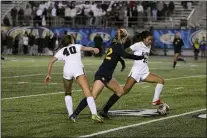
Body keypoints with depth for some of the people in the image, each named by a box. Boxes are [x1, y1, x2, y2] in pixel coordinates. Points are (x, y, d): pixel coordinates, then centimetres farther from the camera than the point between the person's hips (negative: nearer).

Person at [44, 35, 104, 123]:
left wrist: (49, 75, 33)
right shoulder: (76, 46, 28)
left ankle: (71, 115, 14)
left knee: (68, 93, 26)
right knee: (88, 92, -14)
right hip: (78, 69, -3)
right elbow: (84, 48, 7)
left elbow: (51, 61, 28)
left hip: (67, 70, 3)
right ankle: (94, 114, -31)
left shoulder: (61, 51, 32)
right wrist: (93, 49, -3)